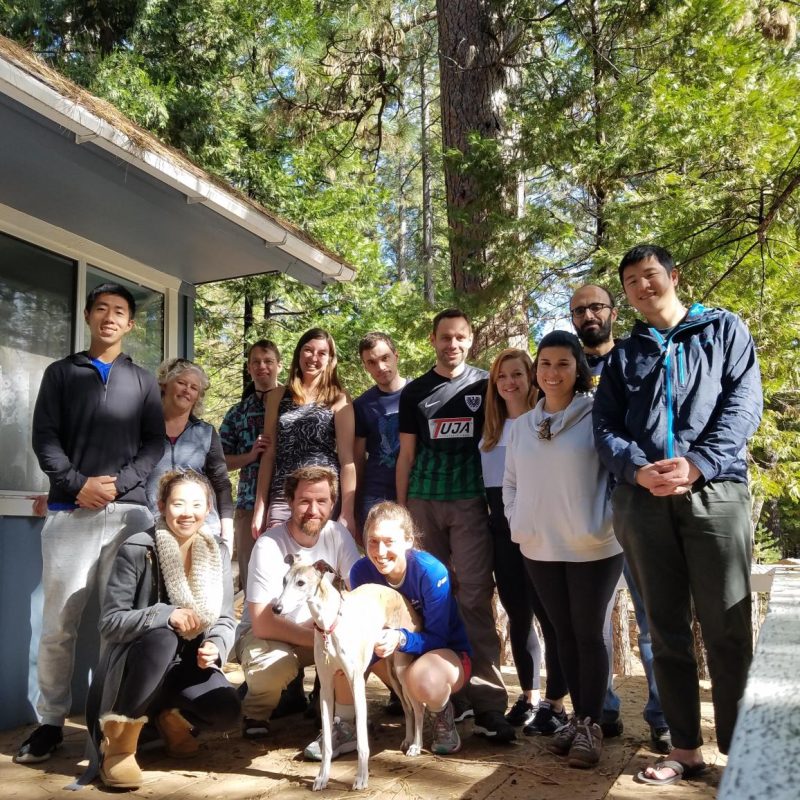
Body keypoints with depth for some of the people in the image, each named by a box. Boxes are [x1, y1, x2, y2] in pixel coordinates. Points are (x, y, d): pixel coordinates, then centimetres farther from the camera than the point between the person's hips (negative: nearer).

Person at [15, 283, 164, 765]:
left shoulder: (143, 381, 16)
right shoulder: (61, 373, 14)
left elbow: (155, 444, 7)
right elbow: (45, 437, 5)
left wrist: (118, 483, -8)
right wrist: (78, 483, -10)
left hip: (129, 511, 0)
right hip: (70, 511, 0)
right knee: (59, 624, -1)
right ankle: (50, 722, 11)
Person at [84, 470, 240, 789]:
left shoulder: (218, 552, -2)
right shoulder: (136, 549, -16)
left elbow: (225, 620, -1)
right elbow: (110, 622, -20)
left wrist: (215, 647, -23)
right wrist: (166, 615, -34)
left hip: (187, 664, 4)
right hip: (136, 664, -4)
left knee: (226, 711, -23)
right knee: (161, 635, -37)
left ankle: (172, 717, 14)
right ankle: (118, 741, -17)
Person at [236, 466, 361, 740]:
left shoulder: (338, 535, -11)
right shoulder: (269, 546, -23)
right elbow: (263, 624, -24)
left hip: (320, 629, 4)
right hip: (266, 634, -3)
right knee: (275, 667, -35)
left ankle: (344, 720, -5)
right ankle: (255, 714, 0)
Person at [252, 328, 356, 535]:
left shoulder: (338, 399, 3)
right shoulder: (279, 397, 12)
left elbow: (347, 458, -2)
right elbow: (269, 454, 12)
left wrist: (347, 512, -10)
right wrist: (259, 508, 7)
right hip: (282, 499, 3)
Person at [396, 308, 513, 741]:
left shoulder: (485, 384, 7)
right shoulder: (415, 391, 12)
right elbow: (407, 453, 12)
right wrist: (401, 508, 6)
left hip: (471, 502, -2)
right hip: (424, 503, 3)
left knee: (474, 597, -7)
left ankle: (488, 702, -6)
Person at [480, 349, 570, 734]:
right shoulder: (491, 428, 14)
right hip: (502, 529, 6)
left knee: (549, 614, 1)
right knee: (517, 615, 13)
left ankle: (555, 702, 11)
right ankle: (528, 696, 25)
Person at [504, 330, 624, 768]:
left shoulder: (597, 415, -8)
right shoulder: (522, 425, 7)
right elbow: (510, 482, 15)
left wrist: (605, 522, -15)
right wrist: (516, 522, 4)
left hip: (592, 548, -5)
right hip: (539, 549, 5)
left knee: (589, 635, 5)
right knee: (563, 634, 14)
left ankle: (591, 724, 17)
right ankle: (578, 716, 27)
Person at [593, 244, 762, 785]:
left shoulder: (724, 330, 11)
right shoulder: (624, 355, 18)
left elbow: (744, 405, -1)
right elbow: (606, 427, 9)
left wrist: (698, 464, -15)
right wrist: (637, 469, -11)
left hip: (715, 493, -3)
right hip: (644, 501, 3)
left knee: (728, 630, -2)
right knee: (667, 630, 8)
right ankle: (686, 748, 18)